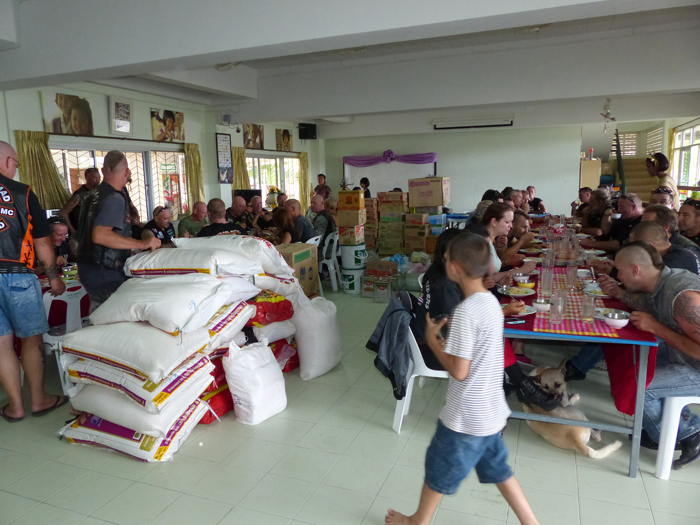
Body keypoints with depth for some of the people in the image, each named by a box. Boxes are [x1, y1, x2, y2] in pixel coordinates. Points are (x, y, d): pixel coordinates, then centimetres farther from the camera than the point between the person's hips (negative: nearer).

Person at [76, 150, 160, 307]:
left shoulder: (93, 194, 12)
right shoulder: (115, 198, -17)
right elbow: (100, 235, -29)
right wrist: (141, 244, -28)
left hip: (87, 268, 10)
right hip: (106, 271, -10)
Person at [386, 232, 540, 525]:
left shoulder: (465, 311, -27)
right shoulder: (491, 301, 1)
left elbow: (459, 371, -23)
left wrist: (432, 339, -12)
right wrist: (449, 339, 4)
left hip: (466, 417, -7)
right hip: (490, 411, 8)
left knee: (439, 469, 16)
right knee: (497, 469, 26)